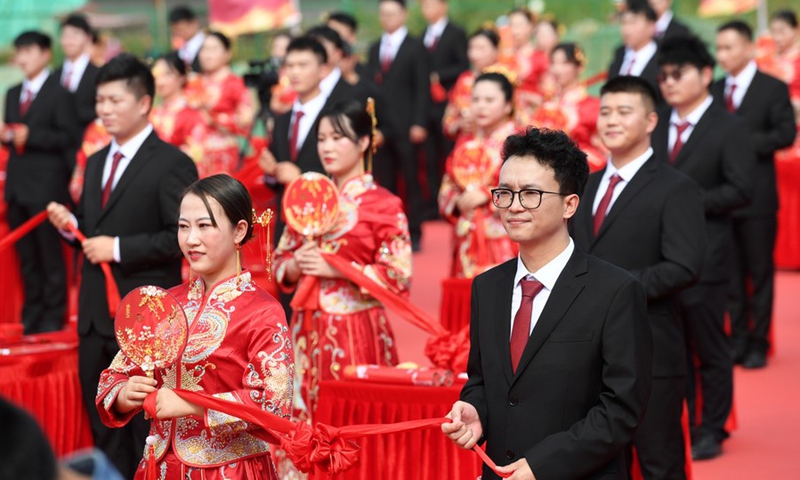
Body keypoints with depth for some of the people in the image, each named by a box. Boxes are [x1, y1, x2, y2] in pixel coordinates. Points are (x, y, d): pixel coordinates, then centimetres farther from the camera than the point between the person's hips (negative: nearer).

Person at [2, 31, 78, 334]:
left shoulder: (59, 94, -6)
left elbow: (68, 137, -12)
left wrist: (30, 136, -18)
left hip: (46, 186, -7)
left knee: (50, 254, 0)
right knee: (26, 255, 11)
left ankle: (53, 316, 8)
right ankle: (32, 315, 20)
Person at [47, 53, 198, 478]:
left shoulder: (171, 164, -11)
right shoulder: (96, 163, 15)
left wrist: (118, 248, -20)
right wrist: (71, 224, -1)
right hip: (96, 314, 8)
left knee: (146, 431, 1)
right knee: (103, 426, 16)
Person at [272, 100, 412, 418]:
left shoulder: (383, 204, -4)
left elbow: (398, 277, -10)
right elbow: (280, 262, 16)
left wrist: (336, 269, -15)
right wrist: (295, 265, -6)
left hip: (357, 332, -5)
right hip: (307, 330, 5)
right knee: (306, 418, 4)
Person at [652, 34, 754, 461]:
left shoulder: (729, 128, -6)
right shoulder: (654, 123, 10)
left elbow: (740, 191, -12)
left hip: (703, 256, -5)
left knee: (710, 348, 5)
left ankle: (711, 431, 15)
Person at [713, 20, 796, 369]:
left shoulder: (773, 88, -2)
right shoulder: (714, 90, 12)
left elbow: (786, 134, -9)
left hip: (757, 196, -4)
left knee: (760, 272, 2)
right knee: (731, 273, 8)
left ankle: (758, 344, 9)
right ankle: (737, 340, 16)